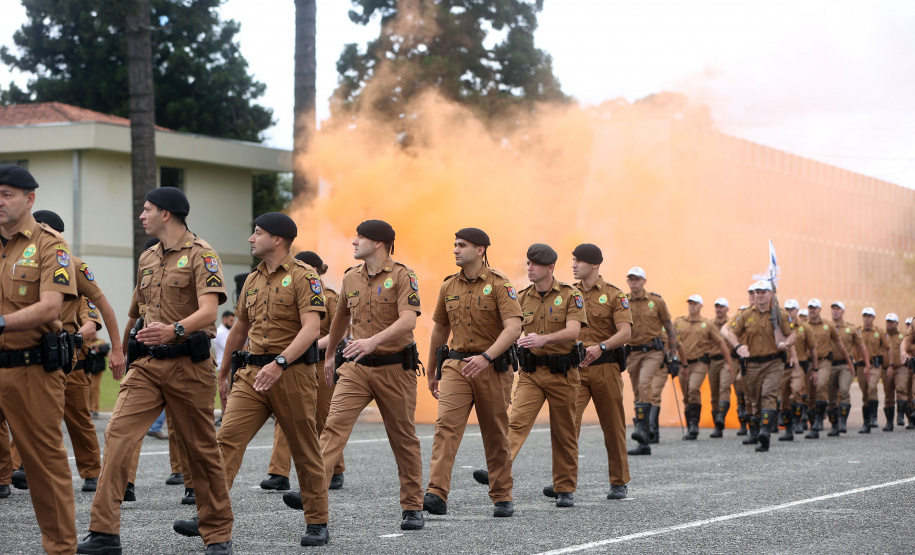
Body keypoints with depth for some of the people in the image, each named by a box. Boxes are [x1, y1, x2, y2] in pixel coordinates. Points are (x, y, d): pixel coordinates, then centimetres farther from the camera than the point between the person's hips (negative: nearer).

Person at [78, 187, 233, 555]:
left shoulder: (200, 254, -9)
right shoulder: (147, 259, 15)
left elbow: (208, 311, -22)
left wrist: (175, 330, -38)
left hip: (188, 363, -6)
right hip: (148, 364, 6)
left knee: (201, 449, 3)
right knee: (117, 434, -9)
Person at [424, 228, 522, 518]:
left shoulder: (499, 284, -8)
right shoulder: (449, 287, 8)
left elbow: (513, 326, -19)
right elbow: (439, 329, 20)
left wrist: (486, 357, -32)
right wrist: (431, 372, 24)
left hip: (493, 366, -3)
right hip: (455, 364, 3)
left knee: (496, 434, 7)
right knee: (446, 424, -14)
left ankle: (502, 497, 21)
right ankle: (436, 495, -22)